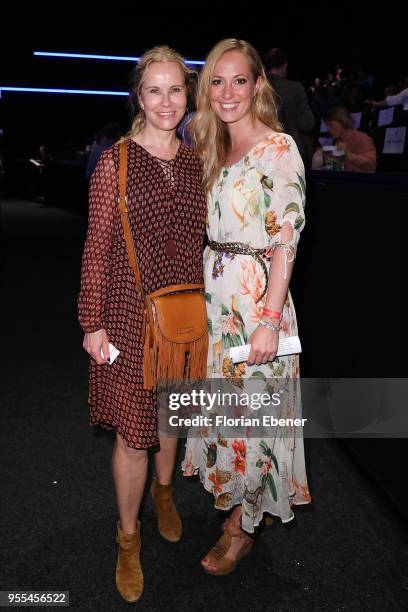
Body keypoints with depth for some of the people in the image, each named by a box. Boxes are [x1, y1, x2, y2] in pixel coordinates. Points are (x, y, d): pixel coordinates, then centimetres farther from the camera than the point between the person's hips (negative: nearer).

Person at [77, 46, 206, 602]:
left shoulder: (195, 161, 5)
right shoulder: (115, 161, -7)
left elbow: (201, 239, 11)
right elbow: (97, 247, -7)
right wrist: (93, 323, -8)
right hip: (130, 313, -4)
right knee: (133, 429, 3)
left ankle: (163, 490, 49)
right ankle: (128, 536, 28)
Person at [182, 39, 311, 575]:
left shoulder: (279, 148, -10)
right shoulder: (215, 150, 13)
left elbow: (286, 240, -16)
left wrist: (269, 321, -20)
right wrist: (205, 287, 11)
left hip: (255, 294, -7)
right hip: (212, 292, 8)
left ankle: (243, 526, 26)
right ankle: (230, 495, 40)